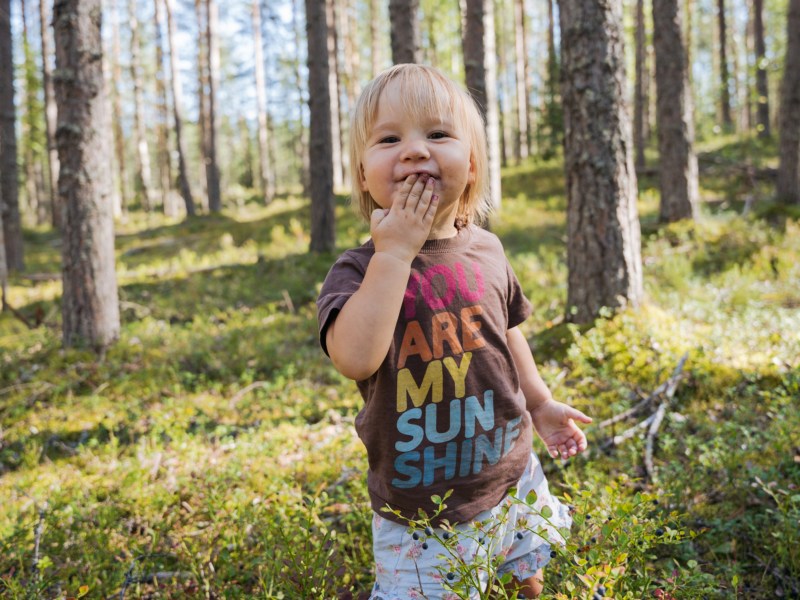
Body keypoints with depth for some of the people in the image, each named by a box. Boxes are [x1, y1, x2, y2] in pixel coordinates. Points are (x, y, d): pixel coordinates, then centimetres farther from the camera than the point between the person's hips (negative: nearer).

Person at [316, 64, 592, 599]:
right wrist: (395, 252, -31)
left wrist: (540, 403, 19)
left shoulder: (485, 251, -3)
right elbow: (356, 359, -36)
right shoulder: (358, 270, -16)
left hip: (512, 479, 5)